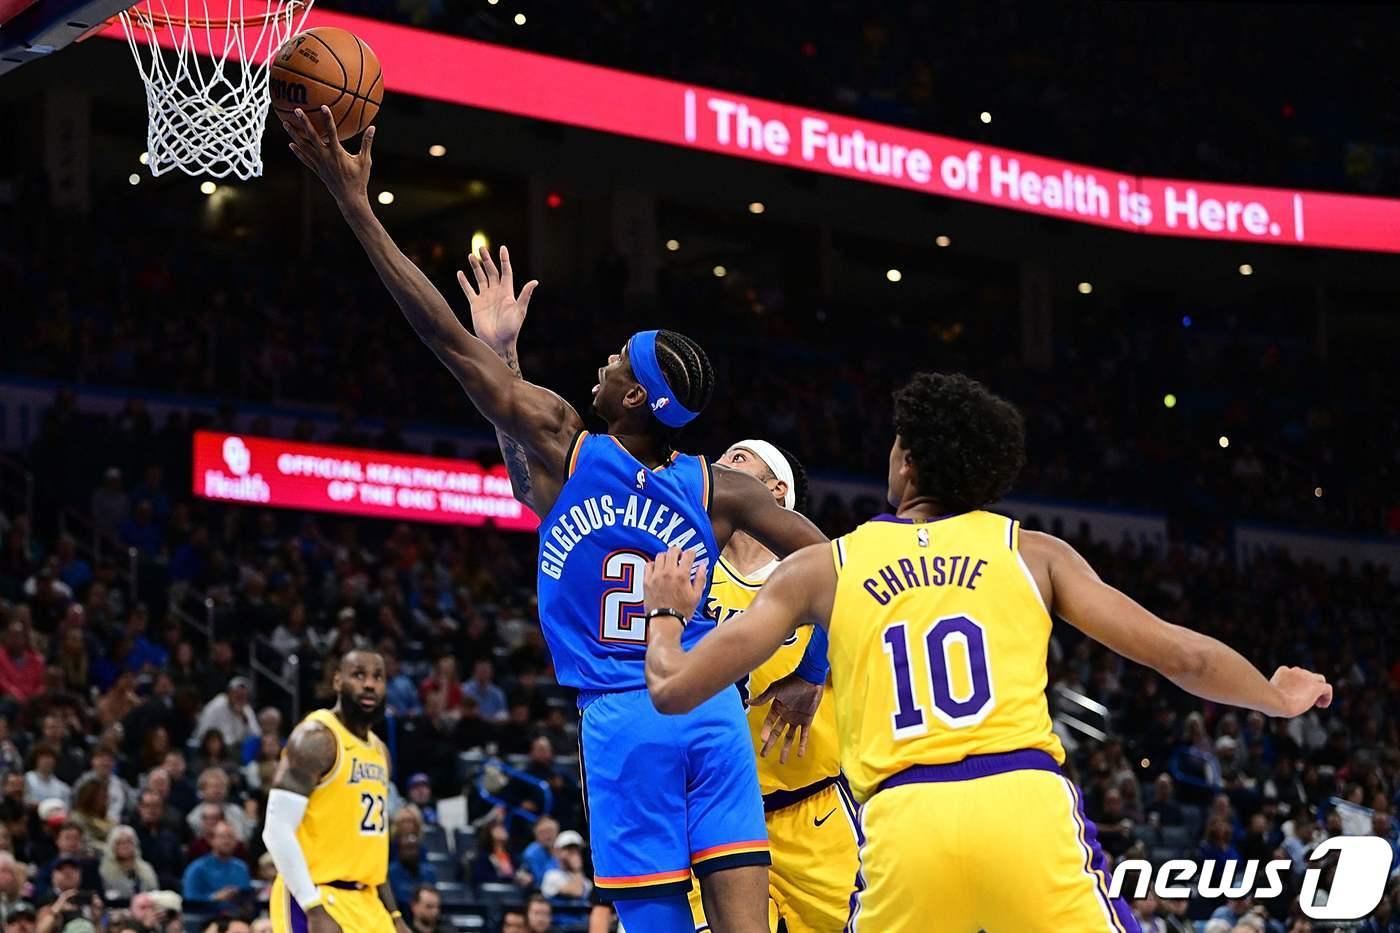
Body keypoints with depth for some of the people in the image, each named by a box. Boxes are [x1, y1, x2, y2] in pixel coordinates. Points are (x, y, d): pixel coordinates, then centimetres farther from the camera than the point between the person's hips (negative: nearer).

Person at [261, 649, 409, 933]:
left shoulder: (379, 750, 16)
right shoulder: (317, 737, -11)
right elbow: (278, 830, -18)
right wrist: (315, 910, -23)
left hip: (366, 904, 9)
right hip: (317, 901, -9)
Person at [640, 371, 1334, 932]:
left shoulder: (821, 568, 18)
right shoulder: (1032, 552, 18)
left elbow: (674, 688, 16)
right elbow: (1180, 656, 19)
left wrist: (667, 611, 39)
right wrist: (1280, 699, 39)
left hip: (903, 820, 1)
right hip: (1028, 808, 0)